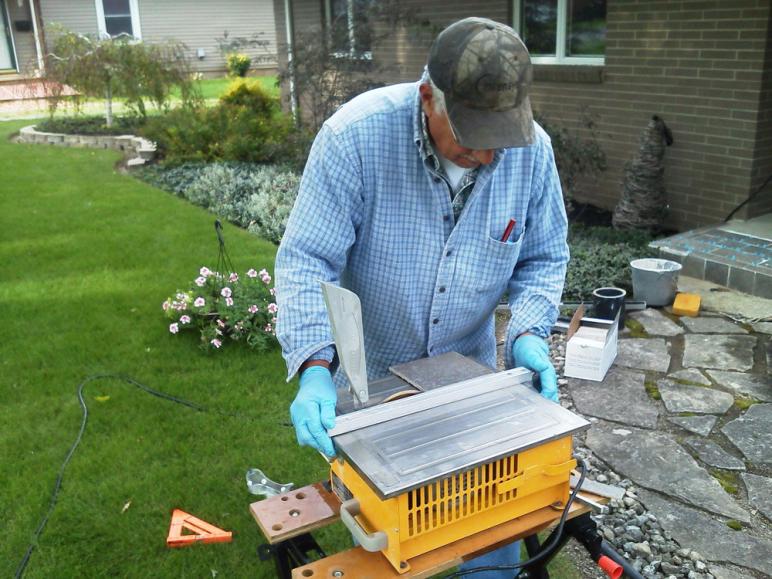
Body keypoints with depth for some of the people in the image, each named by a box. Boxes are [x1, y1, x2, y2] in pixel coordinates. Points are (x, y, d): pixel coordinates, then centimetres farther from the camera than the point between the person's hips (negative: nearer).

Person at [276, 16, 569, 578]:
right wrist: (314, 369, -35)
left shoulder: (532, 148, -16)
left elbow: (545, 257, -3)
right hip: (370, 370, -2)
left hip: (471, 368, 3)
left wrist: (528, 333, -20)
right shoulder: (356, 136, -27)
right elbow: (305, 259, -24)